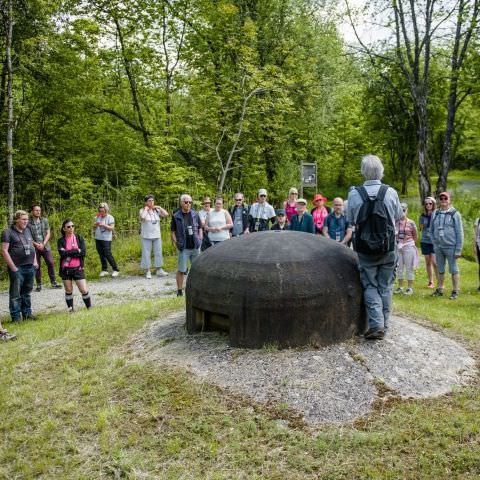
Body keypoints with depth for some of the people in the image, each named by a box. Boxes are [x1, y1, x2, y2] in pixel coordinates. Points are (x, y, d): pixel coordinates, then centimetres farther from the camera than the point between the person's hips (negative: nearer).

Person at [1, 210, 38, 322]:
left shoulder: (27, 231, 14)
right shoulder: (8, 232, -6)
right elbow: (4, 251, -11)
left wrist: (35, 261, 12)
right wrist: (13, 267, -14)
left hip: (30, 267, 6)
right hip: (17, 268, -6)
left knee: (27, 292, 14)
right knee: (15, 294, -1)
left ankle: (27, 313, 23)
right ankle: (16, 316, 5)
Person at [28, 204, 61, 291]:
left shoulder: (45, 220, 5)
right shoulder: (28, 222, -4)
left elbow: (48, 233, 4)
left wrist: (43, 244, -9)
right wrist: (36, 244, -13)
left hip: (45, 246, 2)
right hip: (34, 247, -2)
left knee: (51, 263, -2)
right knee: (37, 266, 4)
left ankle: (53, 283, 6)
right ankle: (39, 285, 11)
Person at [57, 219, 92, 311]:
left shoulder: (79, 238, 2)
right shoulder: (61, 241, 0)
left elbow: (83, 252, -10)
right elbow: (62, 253, -17)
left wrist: (69, 253, -13)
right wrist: (77, 250, -15)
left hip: (78, 268, 0)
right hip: (66, 269, 0)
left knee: (84, 290, -3)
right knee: (68, 291, 10)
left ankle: (89, 307, 14)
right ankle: (70, 309, 23)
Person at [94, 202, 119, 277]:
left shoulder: (110, 218, -5)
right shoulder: (97, 217, 11)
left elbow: (111, 228, -12)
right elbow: (94, 227, 14)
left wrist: (104, 225, -24)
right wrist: (96, 224, -8)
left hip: (106, 239, -6)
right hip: (98, 238, 6)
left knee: (108, 255, -10)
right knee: (101, 255, 8)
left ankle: (115, 270, -1)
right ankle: (104, 270, 17)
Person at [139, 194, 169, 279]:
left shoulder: (156, 210, 7)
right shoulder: (142, 210, -4)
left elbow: (166, 214, -3)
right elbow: (142, 217, -25)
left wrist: (159, 207, -2)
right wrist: (146, 209, -13)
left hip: (157, 236, 4)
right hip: (146, 236, -4)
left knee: (158, 253, 9)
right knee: (146, 254, 1)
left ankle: (159, 270, 18)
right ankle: (147, 271, 9)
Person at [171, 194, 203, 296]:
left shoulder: (195, 214, 6)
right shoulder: (176, 216, -2)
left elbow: (200, 229, 13)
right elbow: (173, 232, 0)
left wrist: (200, 241, 3)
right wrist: (177, 244, -8)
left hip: (195, 247, 3)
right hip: (183, 248, -3)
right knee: (181, 270, -1)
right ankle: (179, 290, 9)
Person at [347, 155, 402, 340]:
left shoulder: (354, 194, -10)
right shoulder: (391, 192, -9)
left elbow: (350, 220, 2)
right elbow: (398, 216, 7)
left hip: (365, 250, -1)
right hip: (388, 249, 1)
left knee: (370, 286, 10)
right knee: (385, 287, 13)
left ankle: (376, 324, -4)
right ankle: (383, 325, 19)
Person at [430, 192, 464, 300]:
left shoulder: (455, 214, -4)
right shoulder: (435, 214, 8)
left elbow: (459, 233, -5)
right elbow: (431, 230, 15)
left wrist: (458, 249, -10)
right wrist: (434, 243, 4)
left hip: (450, 246, -4)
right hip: (438, 247, 4)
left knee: (453, 270, 1)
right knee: (440, 270, 12)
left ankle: (455, 291, 9)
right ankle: (440, 289, 21)